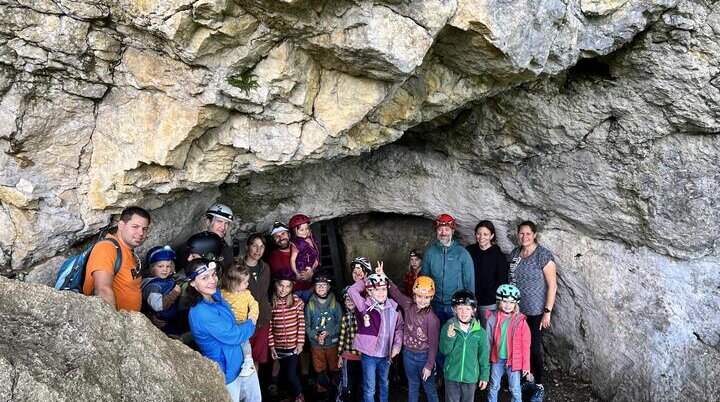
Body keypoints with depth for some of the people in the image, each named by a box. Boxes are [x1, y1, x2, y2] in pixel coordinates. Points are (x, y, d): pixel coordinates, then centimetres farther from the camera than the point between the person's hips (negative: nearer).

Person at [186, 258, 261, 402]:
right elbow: (234, 335, -23)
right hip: (227, 373, -8)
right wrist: (250, 325, -6)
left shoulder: (216, 296, -5)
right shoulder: (201, 312, -30)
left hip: (242, 362, 8)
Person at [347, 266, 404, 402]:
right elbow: (352, 290, -30)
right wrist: (366, 280, -16)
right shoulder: (365, 305, -15)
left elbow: (399, 327, 7)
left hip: (386, 355, 4)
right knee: (370, 389, 7)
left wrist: (397, 345, -2)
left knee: (384, 384, 26)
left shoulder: (394, 306, -5)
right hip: (369, 355, -4)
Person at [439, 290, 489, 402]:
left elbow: (483, 356, 2)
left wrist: (484, 376, 4)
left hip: (471, 377, 1)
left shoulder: (480, 332, -6)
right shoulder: (448, 327, -8)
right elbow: (444, 350, -11)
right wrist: (449, 338, -28)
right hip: (452, 376, -1)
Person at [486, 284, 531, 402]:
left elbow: (525, 345, -7)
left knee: (515, 389, 10)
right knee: (494, 386, 19)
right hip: (497, 359, 2)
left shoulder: (520, 321, -13)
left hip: (514, 360, -2)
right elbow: (488, 340, -1)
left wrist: (526, 365, -5)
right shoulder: (493, 318, -9)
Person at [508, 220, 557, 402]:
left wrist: (547, 312, -15)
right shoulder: (514, 253, 4)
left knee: (534, 348, 1)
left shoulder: (544, 255, -13)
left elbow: (552, 286, -13)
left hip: (535, 311, -5)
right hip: (517, 310, 5)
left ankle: (539, 387, 18)